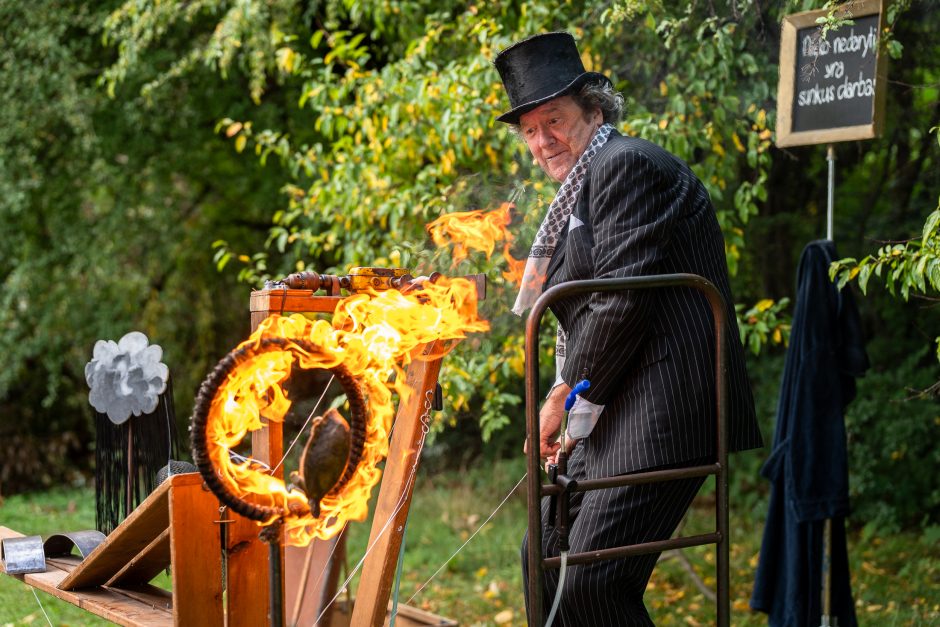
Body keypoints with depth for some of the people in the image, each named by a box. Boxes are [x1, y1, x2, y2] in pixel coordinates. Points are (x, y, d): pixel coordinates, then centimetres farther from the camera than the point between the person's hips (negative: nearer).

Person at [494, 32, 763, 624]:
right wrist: (570, 403, 9)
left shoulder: (626, 165, -9)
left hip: (663, 411, -11)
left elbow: (624, 298, -18)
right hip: (615, 415, 11)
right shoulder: (582, 189, 23)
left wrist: (566, 396, -8)